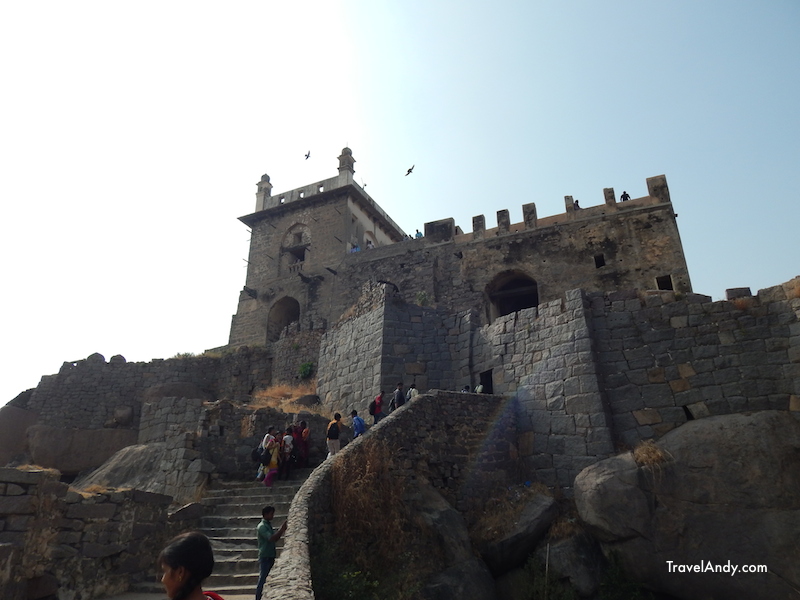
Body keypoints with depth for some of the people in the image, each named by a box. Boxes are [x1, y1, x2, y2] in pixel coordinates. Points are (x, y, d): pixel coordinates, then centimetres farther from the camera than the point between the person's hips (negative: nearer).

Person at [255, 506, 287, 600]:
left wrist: (282, 530, 0)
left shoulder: (269, 525, 12)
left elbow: (275, 538, 14)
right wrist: (282, 529, -24)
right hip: (265, 557, -9)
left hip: (271, 556, 9)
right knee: (262, 579, -5)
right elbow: (271, 538, -27)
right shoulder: (262, 526, -16)